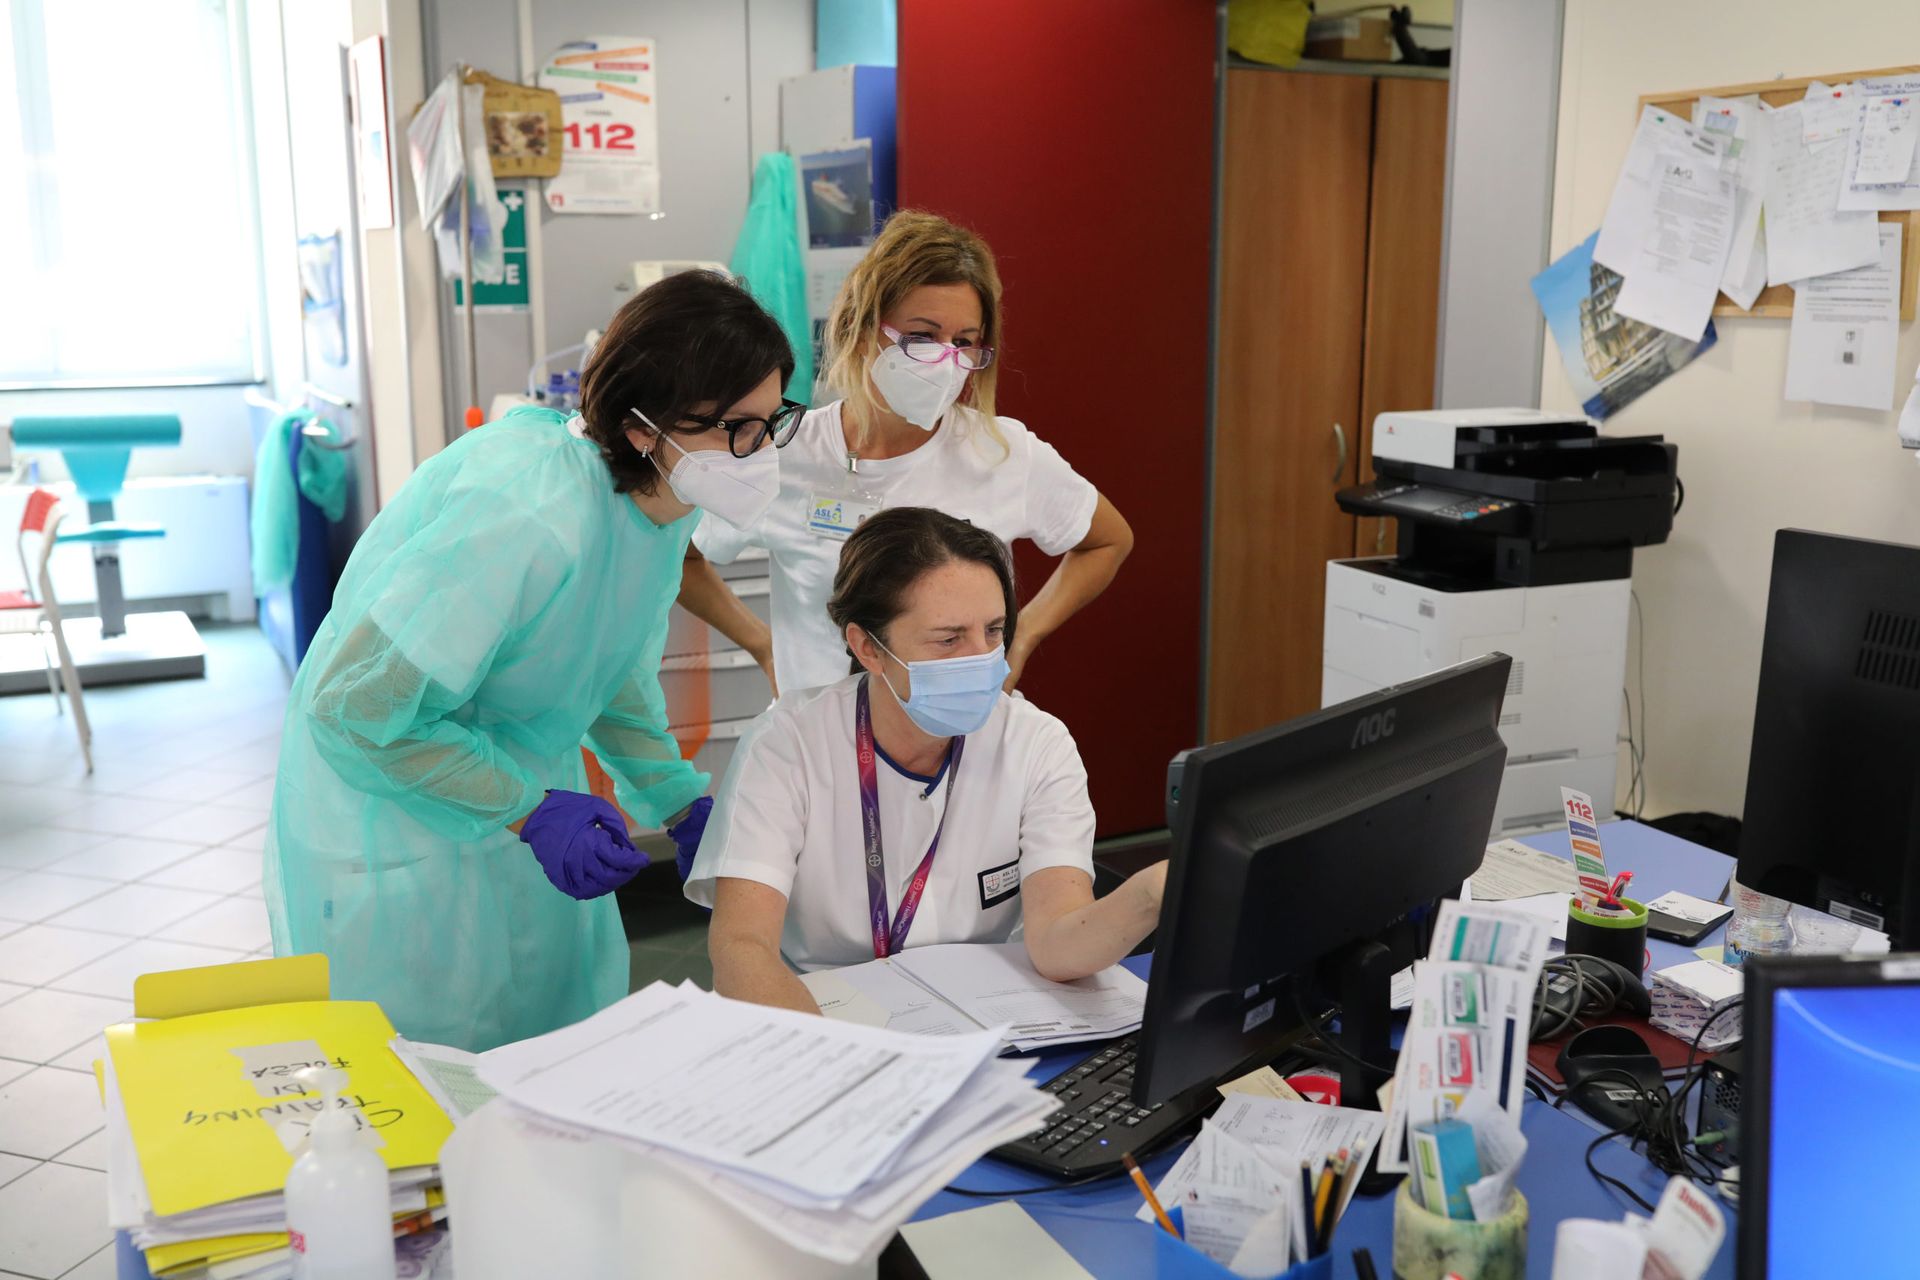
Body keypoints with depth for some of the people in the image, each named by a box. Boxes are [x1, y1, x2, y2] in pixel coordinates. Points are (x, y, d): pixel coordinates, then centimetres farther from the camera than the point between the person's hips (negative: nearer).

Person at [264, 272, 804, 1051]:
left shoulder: (658, 496, -6)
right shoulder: (528, 519, -34)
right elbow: (356, 706, -27)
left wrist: (683, 803, 5)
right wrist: (530, 809, -24)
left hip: (518, 822, 8)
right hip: (398, 831, -8)